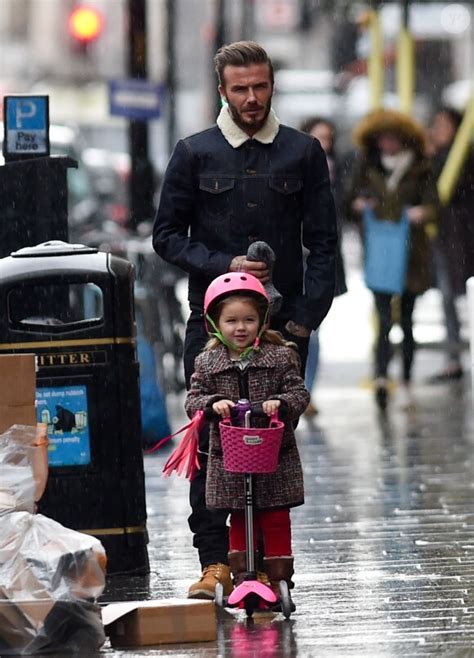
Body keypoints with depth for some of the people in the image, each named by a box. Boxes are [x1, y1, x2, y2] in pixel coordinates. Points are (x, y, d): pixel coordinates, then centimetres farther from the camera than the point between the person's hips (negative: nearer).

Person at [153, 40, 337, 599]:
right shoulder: (195, 154, 7)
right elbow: (167, 235, 7)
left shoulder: (303, 153, 9)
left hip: (284, 322, 1)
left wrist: (306, 317, -2)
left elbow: (322, 243, 9)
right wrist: (225, 267, -8)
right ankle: (215, 562, -5)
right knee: (208, 442, -6)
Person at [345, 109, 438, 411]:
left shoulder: (420, 169, 1)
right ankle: (381, 377, -29)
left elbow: (433, 206, -5)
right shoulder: (367, 166, 6)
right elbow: (351, 199, 12)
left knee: (407, 320, 10)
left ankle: (407, 383, 21)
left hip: (411, 252, 0)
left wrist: (422, 213, -27)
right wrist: (358, 204, -11)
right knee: (384, 320, -15)